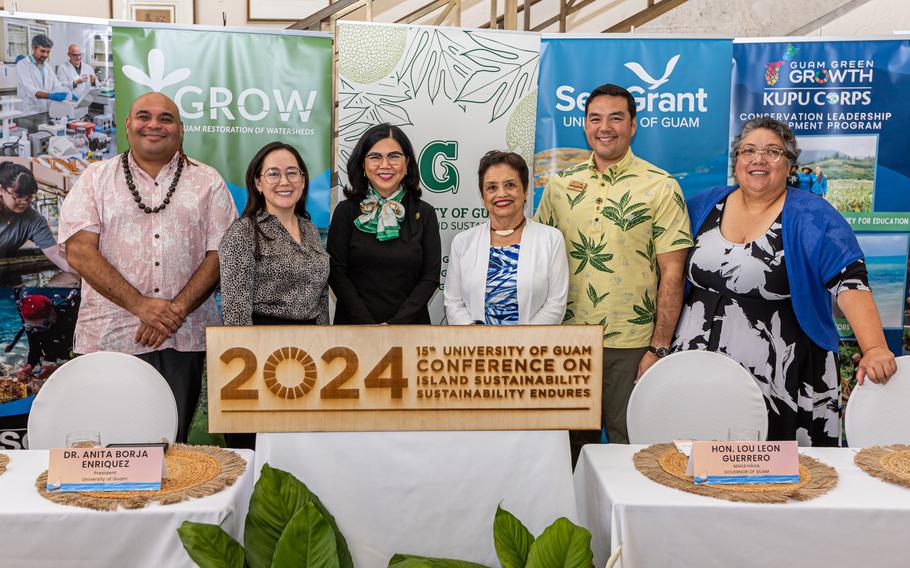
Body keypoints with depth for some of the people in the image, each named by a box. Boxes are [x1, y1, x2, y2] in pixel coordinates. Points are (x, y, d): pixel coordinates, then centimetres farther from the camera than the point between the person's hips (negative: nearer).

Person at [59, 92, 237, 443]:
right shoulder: (96, 179, 9)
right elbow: (80, 251, -2)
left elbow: (220, 253, 1)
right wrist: (140, 305, -13)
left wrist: (177, 310, -11)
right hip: (109, 336, 0)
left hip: (184, 339, 0)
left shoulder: (207, 182, 9)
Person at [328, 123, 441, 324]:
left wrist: (396, 323, -14)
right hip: (354, 321, -1)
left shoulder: (424, 213, -1)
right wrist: (368, 324, -16)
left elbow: (431, 277, -5)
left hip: (409, 321, 1)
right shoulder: (346, 210, -4)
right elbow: (336, 272, -7)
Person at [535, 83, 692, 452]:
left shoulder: (660, 187, -4)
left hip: (631, 345, -3)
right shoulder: (560, 185, 6)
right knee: (570, 446, 16)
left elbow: (672, 274, -6)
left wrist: (658, 349, -10)